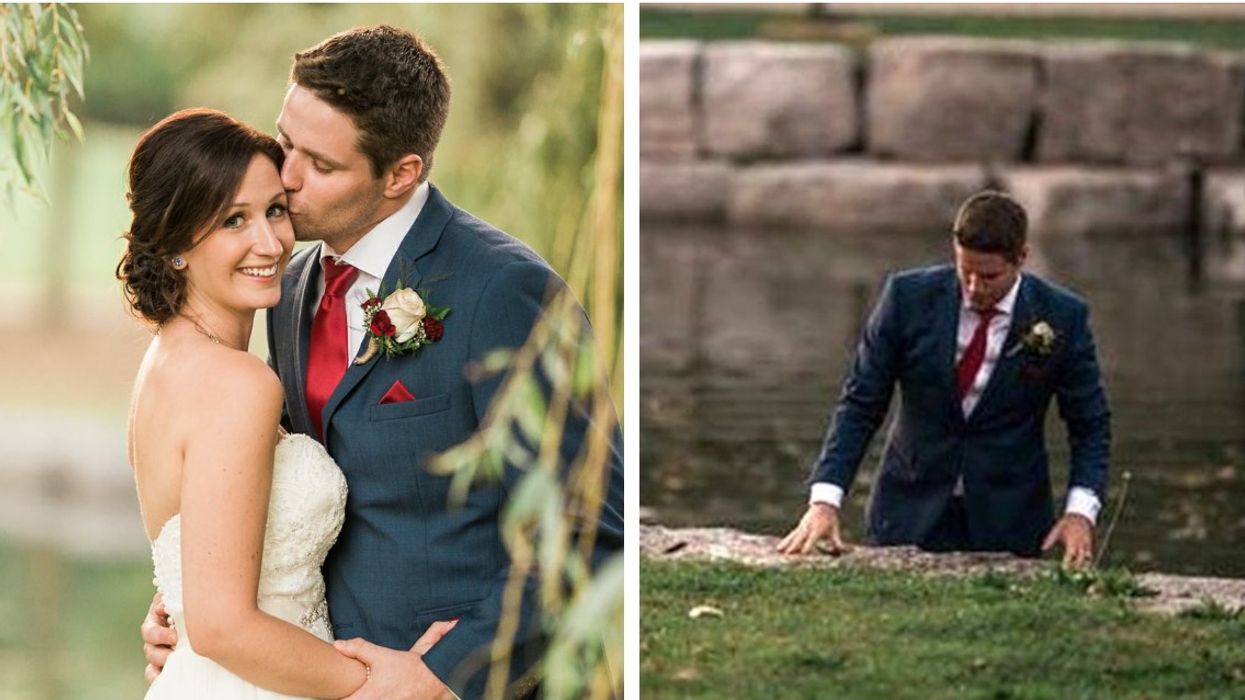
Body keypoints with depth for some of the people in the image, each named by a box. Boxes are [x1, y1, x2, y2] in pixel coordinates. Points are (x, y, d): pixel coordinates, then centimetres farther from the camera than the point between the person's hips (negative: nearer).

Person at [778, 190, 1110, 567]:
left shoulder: (1062, 317, -9)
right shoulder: (908, 296, -8)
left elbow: (1090, 424, 0)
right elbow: (861, 404, -5)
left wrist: (1080, 512, -16)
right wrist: (825, 500, -16)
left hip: (1009, 523, 0)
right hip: (911, 514, 1)